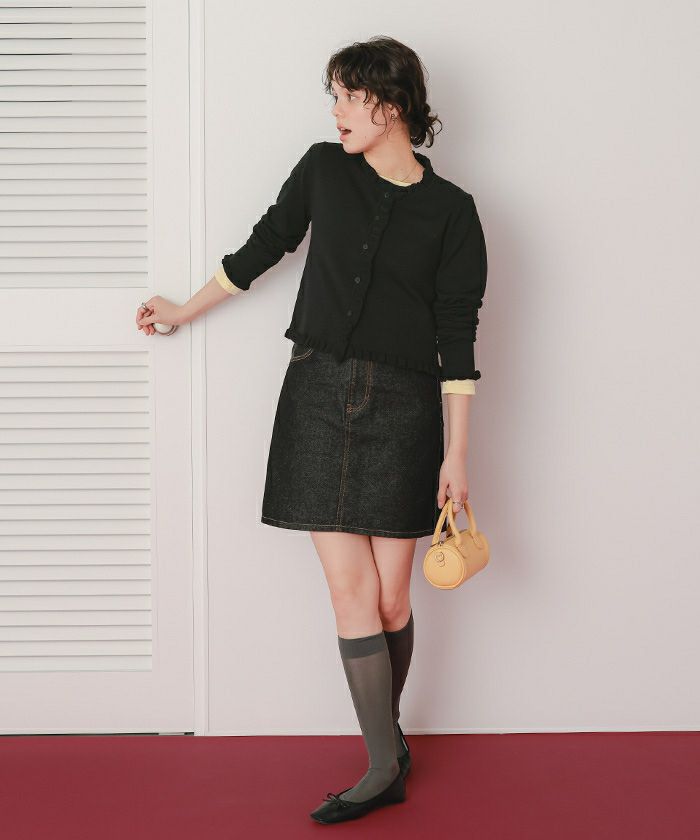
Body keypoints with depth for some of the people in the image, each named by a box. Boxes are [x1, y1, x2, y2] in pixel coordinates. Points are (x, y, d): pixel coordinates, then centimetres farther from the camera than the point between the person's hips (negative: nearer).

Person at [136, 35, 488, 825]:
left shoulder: (450, 211, 0)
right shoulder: (324, 170, 7)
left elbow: (457, 337, -1)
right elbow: (263, 247, 21)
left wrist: (457, 453, -4)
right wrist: (185, 311, 29)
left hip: (401, 406, -2)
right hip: (320, 396, 2)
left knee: (390, 597, 0)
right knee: (350, 590, -4)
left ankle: (386, 736, 23)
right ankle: (385, 766, 4)